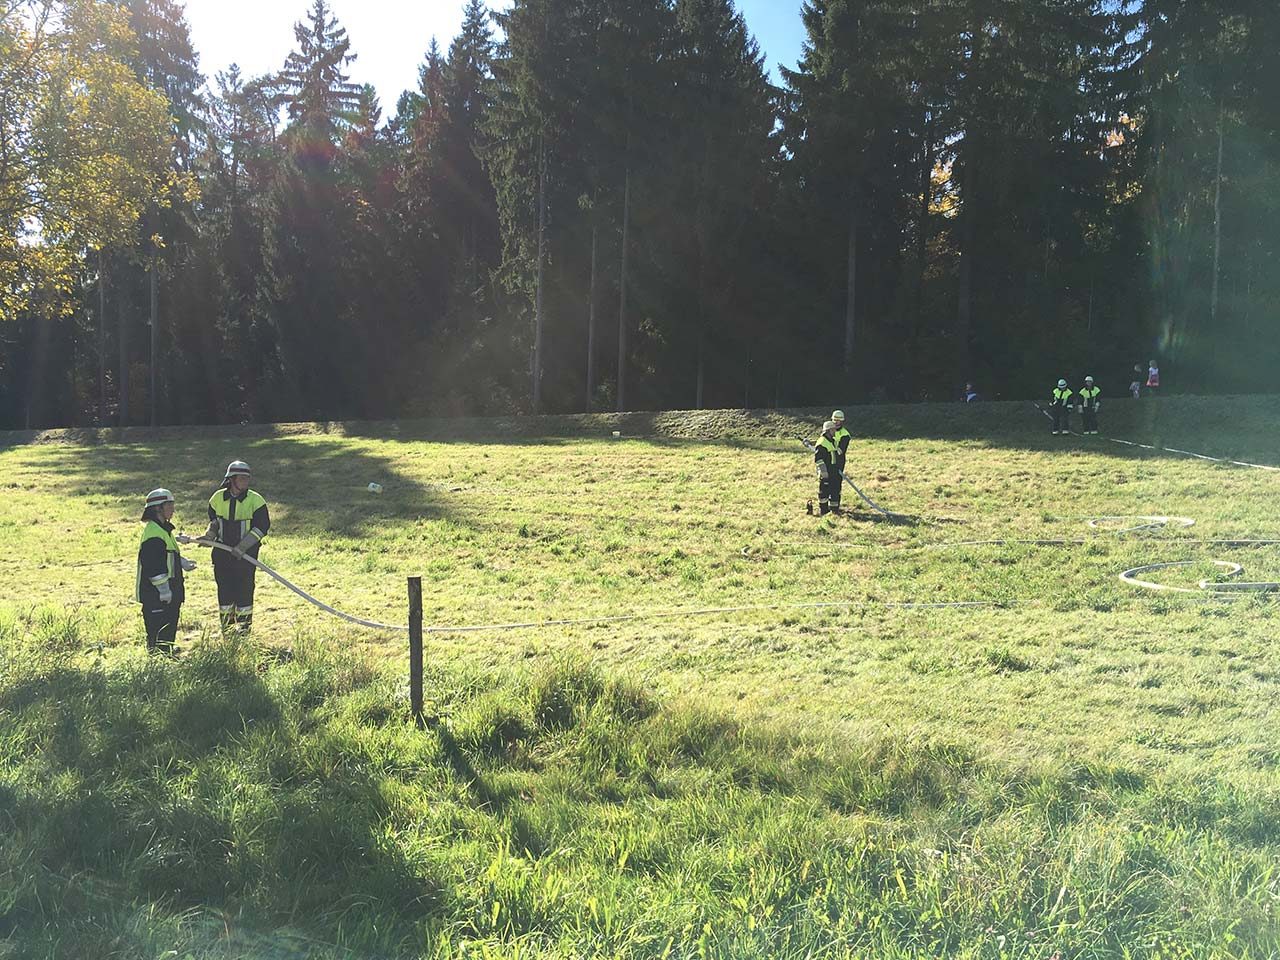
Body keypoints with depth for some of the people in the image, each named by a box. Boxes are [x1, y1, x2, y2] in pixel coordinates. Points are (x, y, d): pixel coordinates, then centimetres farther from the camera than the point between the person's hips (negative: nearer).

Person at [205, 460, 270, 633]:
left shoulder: (255, 500, -10)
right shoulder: (218, 498, 1)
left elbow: (262, 526, -11)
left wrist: (242, 547, -18)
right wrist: (209, 536, 0)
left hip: (247, 552, -3)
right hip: (222, 551, 3)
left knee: (244, 587, -1)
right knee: (224, 587, 8)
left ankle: (244, 624, 12)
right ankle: (226, 624, 21)